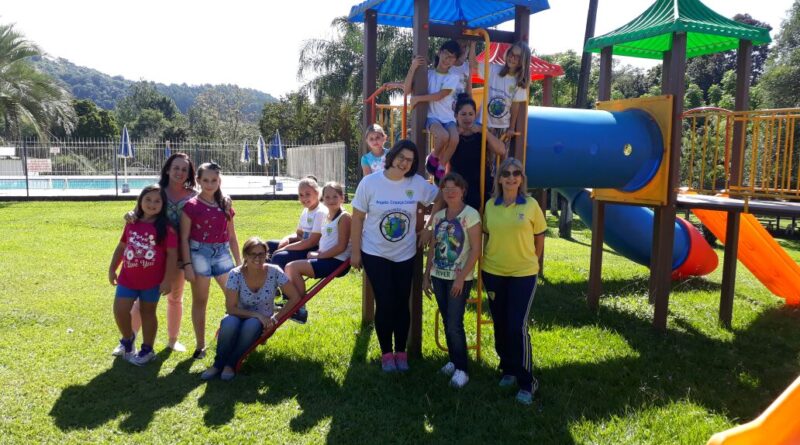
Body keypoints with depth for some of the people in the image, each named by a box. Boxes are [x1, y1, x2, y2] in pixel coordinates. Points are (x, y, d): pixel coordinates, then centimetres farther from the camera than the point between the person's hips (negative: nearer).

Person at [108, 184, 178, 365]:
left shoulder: (166, 228, -12)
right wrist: (112, 269, 13)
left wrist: (167, 280, -15)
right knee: (120, 311, 1)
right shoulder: (132, 223, 3)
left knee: (147, 312, 10)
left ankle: (147, 350, 25)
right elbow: (121, 247, 13)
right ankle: (128, 339, 30)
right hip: (128, 278, 4)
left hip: (153, 280, -4)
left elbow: (172, 254, -13)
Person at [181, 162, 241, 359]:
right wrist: (187, 264, -11)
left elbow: (232, 236, 13)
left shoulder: (225, 204, 8)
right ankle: (200, 345, 15)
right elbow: (184, 238, -5)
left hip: (222, 253, 4)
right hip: (199, 253, -4)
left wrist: (239, 261, 12)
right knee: (200, 301, 5)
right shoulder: (191, 206, -4)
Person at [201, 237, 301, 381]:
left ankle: (231, 364, -14)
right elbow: (230, 308, -16)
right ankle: (218, 364, -11)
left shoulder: (274, 272, -15)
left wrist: (276, 317, -18)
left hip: (263, 324, 0)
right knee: (229, 323, -34)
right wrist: (257, 315, -25)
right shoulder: (236, 274, -16)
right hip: (241, 318, 0)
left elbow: (295, 298, -11)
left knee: (252, 325, -35)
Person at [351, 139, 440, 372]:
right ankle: (386, 353, 20)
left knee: (402, 304, 9)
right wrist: (355, 252, -4)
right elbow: (357, 218, -6)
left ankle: (401, 351, 27)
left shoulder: (417, 183, -8)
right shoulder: (369, 182, -11)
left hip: (405, 255, 2)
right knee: (385, 304, 0)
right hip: (375, 254, -2)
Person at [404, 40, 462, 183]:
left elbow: (439, 96, -9)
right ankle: (433, 158, 1)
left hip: (447, 117, 2)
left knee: (454, 138, -30)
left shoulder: (453, 77, 6)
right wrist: (413, 68, -13)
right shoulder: (427, 73, 5)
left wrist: (418, 98, -14)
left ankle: (440, 168, -6)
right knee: (443, 136, -33)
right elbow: (407, 90, -5)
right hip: (431, 116, -2)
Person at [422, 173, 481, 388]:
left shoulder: (471, 215, -10)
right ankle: (454, 361, 26)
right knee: (447, 322, 12)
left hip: (460, 278, -6)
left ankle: (461, 369, 5)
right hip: (439, 276, 6)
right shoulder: (438, 216, 7)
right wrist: (426, 275, 11)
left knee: (455, 324, -6)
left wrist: (461, 278, -17)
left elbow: (476, 250, -13)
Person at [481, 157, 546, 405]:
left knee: (518, 327, -7)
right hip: (493, 273, 3)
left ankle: (526, 383, 6)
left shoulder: (531, 205, -6)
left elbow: (539, 238, 3)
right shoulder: (490, 205, 0)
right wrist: (494, 257, 6)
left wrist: (529, 261, 5)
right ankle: (508, 370, 32)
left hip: (523, 275, -3)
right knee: (500, 325, 12)